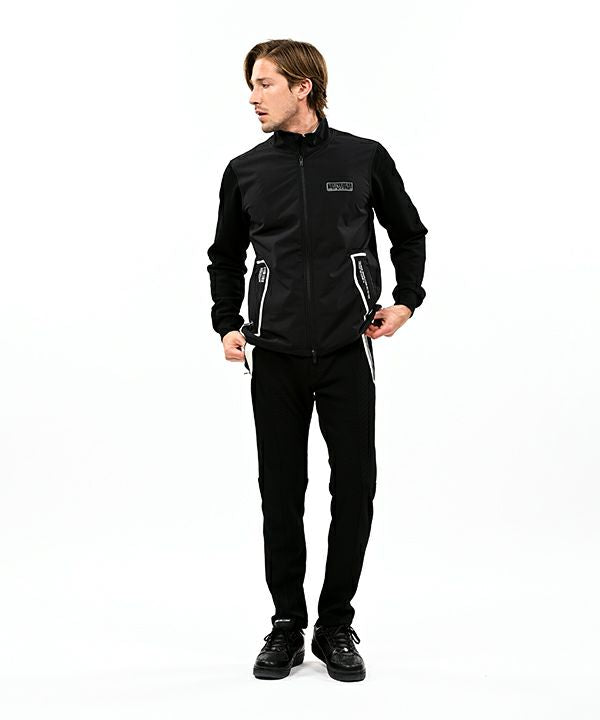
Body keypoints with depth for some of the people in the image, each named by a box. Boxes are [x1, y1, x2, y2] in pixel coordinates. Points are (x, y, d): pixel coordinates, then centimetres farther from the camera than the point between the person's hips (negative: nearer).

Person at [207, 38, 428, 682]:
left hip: (347, 353, -1)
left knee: (354, 490, 2)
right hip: (274, 358, 1)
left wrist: (405, 302, 6)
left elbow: (408, 234, 16)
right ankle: (286, 625, 20)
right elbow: (226, 257, 18)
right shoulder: (245, 171, 6)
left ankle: (336, 626, 18)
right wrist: (227, 326, 7)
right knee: (280, 493, 5)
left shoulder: (364, 159, 1)